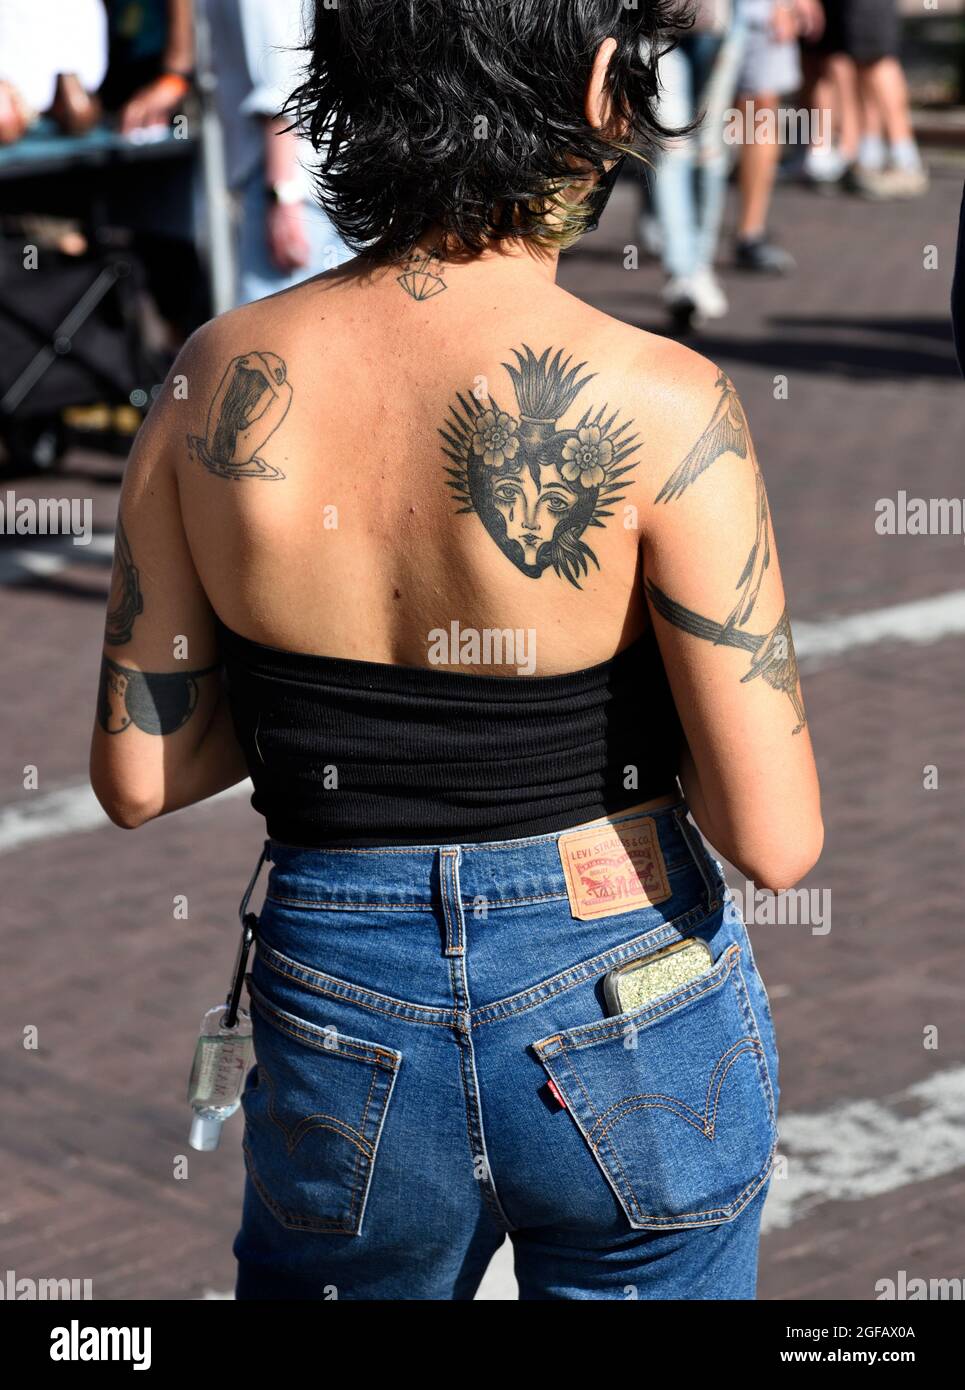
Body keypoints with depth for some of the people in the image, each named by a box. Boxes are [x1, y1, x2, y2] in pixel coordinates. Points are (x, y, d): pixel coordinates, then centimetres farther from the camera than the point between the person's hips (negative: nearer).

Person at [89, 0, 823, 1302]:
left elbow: (138, 776, -1)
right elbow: (774, 840, -17)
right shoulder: (657, 403, -20)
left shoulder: (219, 376, -9)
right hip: (630, 1035, -2)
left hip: (339, 1039, 3)